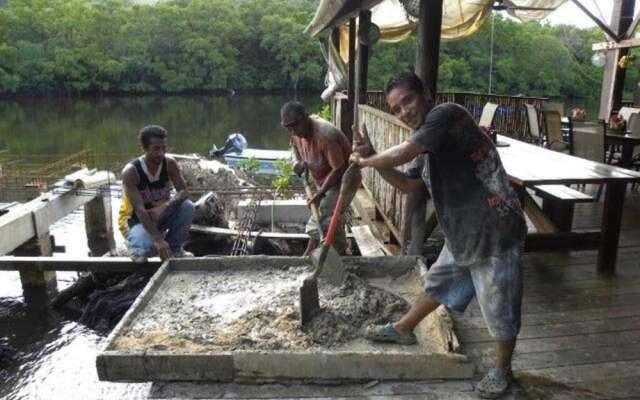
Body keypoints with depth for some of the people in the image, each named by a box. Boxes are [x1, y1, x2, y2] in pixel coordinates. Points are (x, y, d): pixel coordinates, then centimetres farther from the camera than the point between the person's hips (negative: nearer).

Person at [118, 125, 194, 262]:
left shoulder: (170, 164, -13)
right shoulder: (130, 172, -26)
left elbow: (184, 192, -18)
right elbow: (139, 210, -32)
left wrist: (164, 206, -38)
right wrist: (158, 240, -42)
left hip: (160, 215, 4)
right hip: (135, 220, -4)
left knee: (187, 207, -23)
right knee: (148, 247, -34)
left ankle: (174, 247, -2)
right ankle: (138, 250, 5)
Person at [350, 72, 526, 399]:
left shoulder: (445, 114, -18)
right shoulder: (428, 139, 9)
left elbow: (401, 154, -27)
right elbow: (406, 184, 16)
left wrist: (365, 161, -8)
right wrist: (372, 158, 3)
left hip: (497, 231, -9)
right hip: (462, 233, 9)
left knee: (499, 308, 9)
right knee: (437, 284, 26)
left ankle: (502, 369, 32)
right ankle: (403, 329, 46)